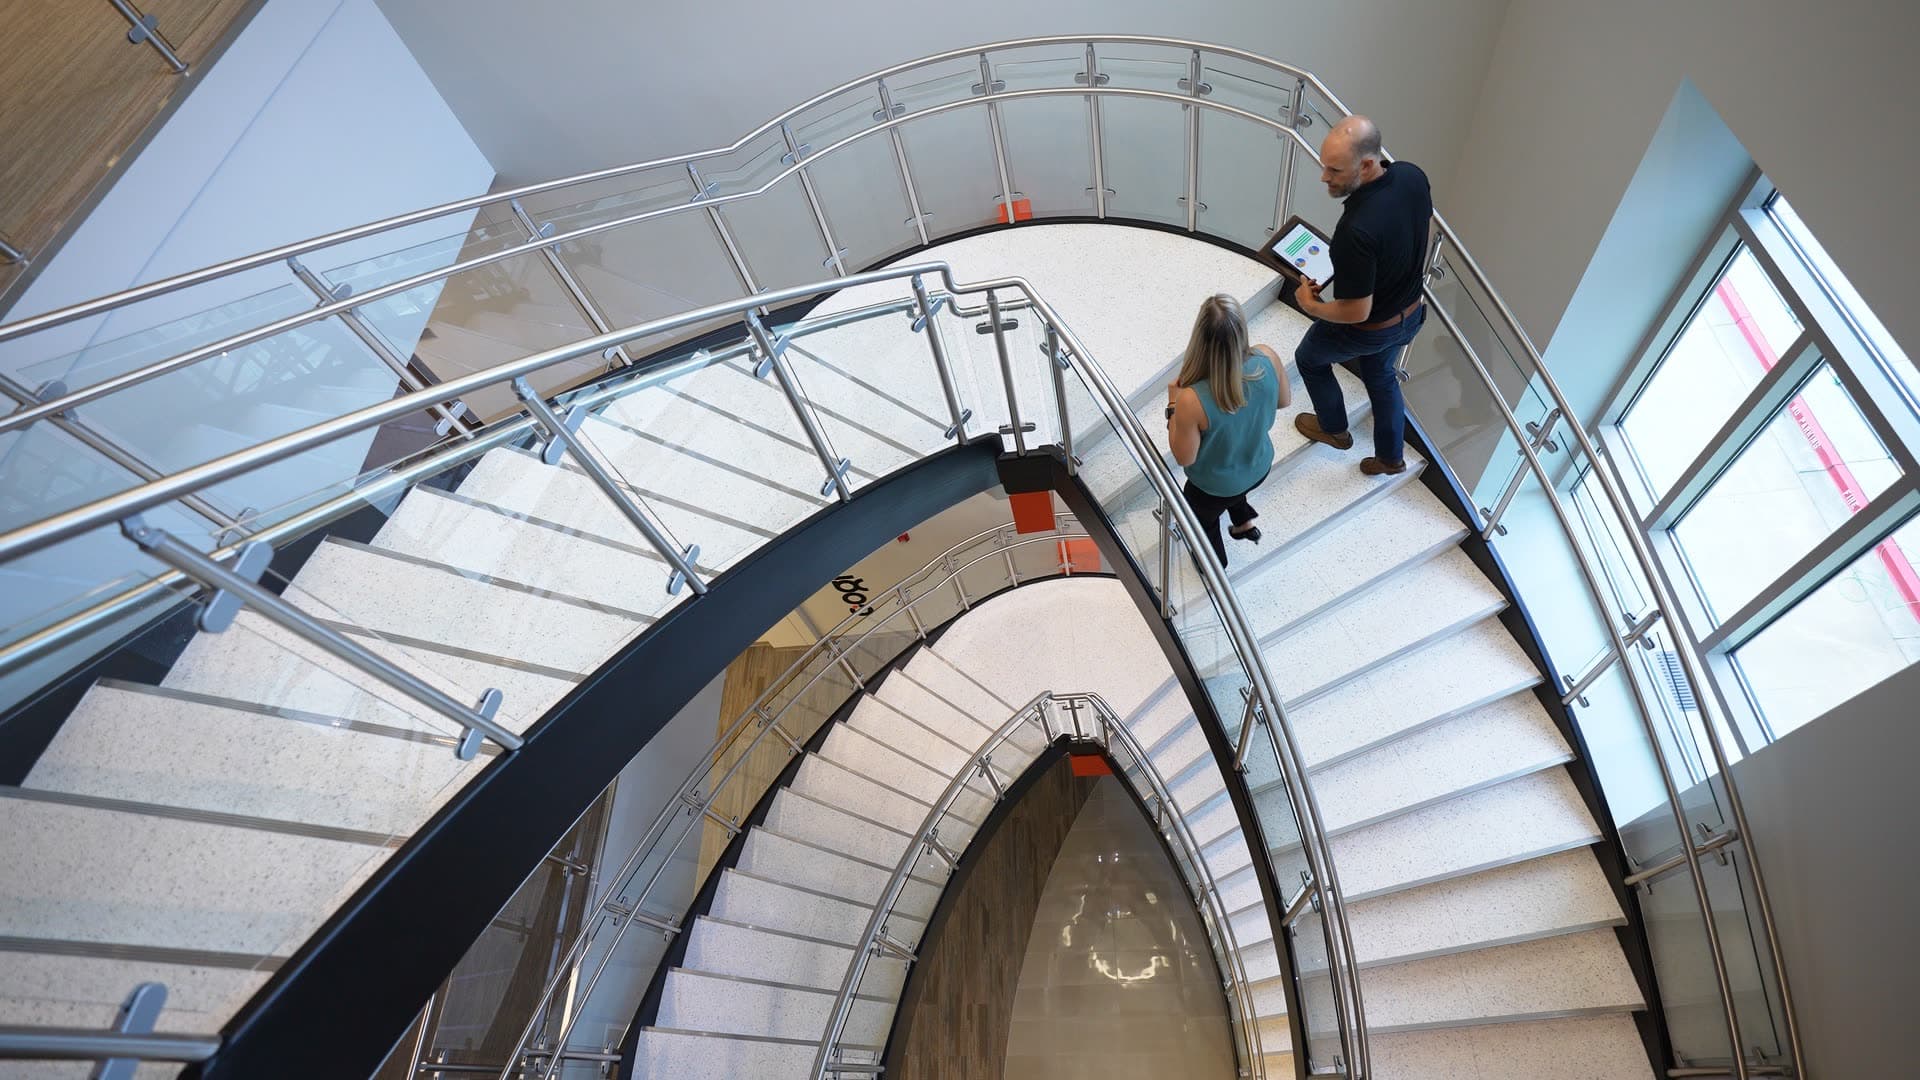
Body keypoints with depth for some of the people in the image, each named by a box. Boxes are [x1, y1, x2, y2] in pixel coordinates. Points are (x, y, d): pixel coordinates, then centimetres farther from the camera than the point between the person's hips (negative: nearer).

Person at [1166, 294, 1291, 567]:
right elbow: (1284, 401, -6)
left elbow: (1184, 458, -24)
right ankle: (1244, 522, 58)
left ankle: (1215, 564, 60)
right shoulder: (1267, 359, -28)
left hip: (1214, 488, -3)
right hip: (1259, 467, 4)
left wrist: (1173, 406, -15)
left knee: (1201, 519, 33)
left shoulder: (1192, 400, -42)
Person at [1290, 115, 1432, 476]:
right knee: (1380, 375, 32)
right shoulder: (1412, 175, -17)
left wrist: (1310, 305, -14)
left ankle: (1334, 428, 48)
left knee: (1309, 358, 25)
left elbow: (1357, 312, -31)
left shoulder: (1356, 231, -41)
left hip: (1367, 330, -7)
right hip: (1410, 313, 7)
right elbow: (1422, 221, 6)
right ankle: (1391, 456, 48)